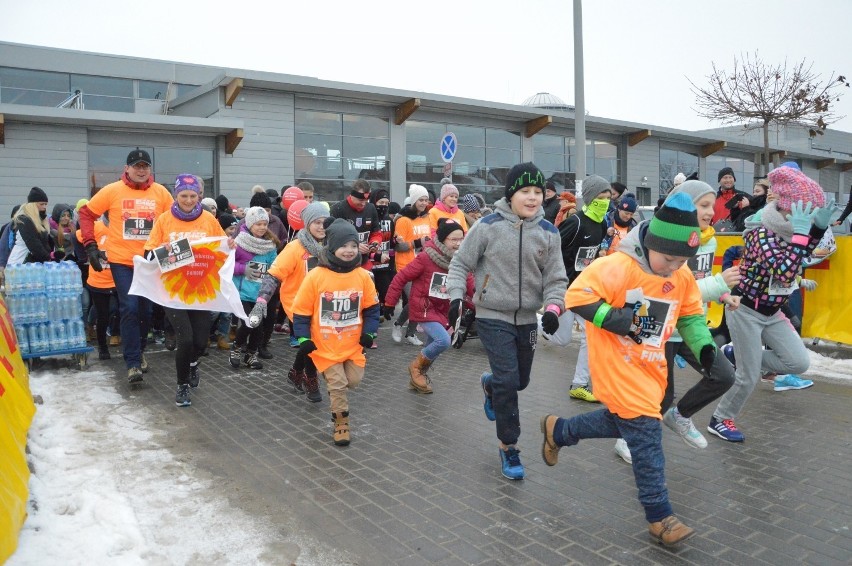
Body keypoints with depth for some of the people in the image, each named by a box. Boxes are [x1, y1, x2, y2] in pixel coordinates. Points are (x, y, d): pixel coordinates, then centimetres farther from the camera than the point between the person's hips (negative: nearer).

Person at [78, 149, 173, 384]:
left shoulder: (161, 192, 1)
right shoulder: (113, 190, -3)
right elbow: (86, 213, 3)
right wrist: (91, 245, -5)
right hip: (122, 261, -2)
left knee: (146, 310, 12)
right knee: (130, 309, -9)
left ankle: (139, 352, 33)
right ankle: (133, 363, -3)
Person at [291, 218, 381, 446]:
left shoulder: (363, 276, -6)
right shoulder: (316, 276, -16)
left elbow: (371, 307, 5)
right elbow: (301, 310, -8)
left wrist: (369, 333, -4)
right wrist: (304, 338, -11)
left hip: (353, 344, 3)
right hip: (325, 345, -3)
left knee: (353, 380, 10)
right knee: (338, 384, -1)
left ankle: (332, 380, 44)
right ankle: (341, 422, 21)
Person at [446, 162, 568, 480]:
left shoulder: (548, 233, -1)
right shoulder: (488, 226, -11)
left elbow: (555, 278, 1)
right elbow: (460, 264, -2)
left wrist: (553, 307, -16)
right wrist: (455, 297, -14)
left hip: (526, 319, 4)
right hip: (493, 317, -4)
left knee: (520, 380, 17)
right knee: (507, 380, -11)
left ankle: (489, 384, 53)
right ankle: (508, 448, 8)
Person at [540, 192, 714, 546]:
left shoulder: (683, 277, 0)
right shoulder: (619, 267, -22)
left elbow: (691, 314, 13)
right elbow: (576, 296, -25)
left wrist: (703, 345, -4)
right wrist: (618, 320, -29)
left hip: (651, 367, 8)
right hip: (618, 365, -8)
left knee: (623, 422, 20)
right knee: (646, 433, -7)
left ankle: (558, 430, 43)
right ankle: (659, 517, 9)